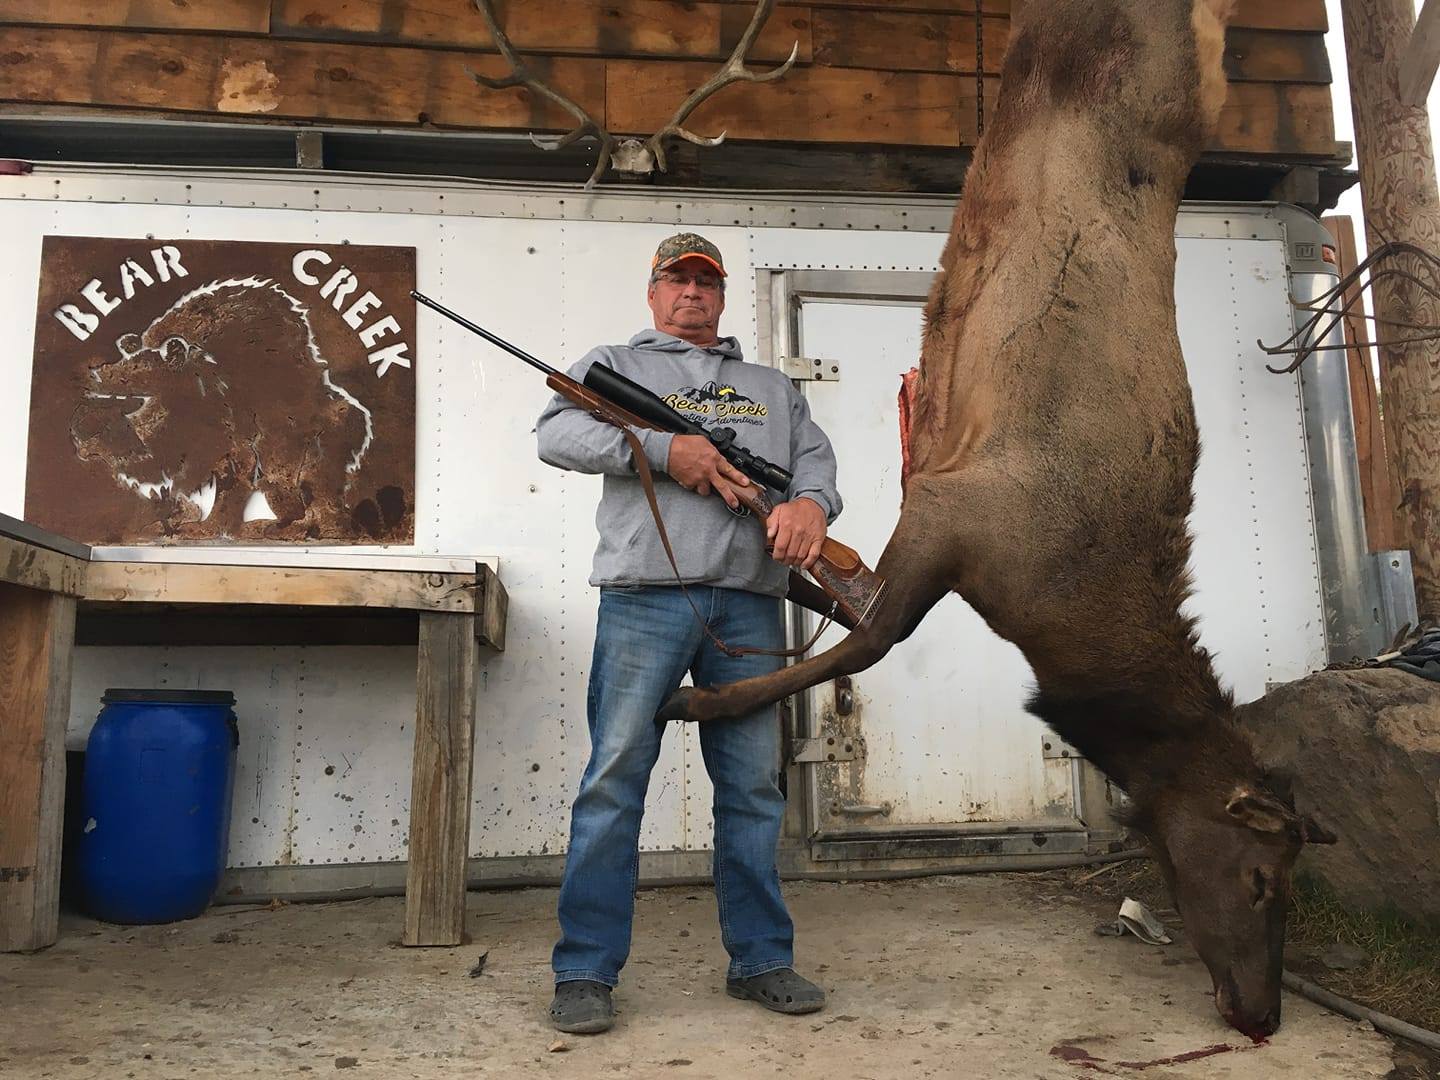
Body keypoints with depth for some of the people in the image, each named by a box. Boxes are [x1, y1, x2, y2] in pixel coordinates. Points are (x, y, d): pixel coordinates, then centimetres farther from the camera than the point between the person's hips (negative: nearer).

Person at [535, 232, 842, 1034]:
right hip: (645, 595, -3)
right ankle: (587, 972, 4)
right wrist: (663, 448, -12)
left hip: (749, 605, 3)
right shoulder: (617, 364, 17)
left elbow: (816, 455, 13)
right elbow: (557, 433, 0)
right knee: (615, 781, -4)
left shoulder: (773, 387, 27)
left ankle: (762, 959, 18)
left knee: (755, 787, 7)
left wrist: (811, 502, -11)